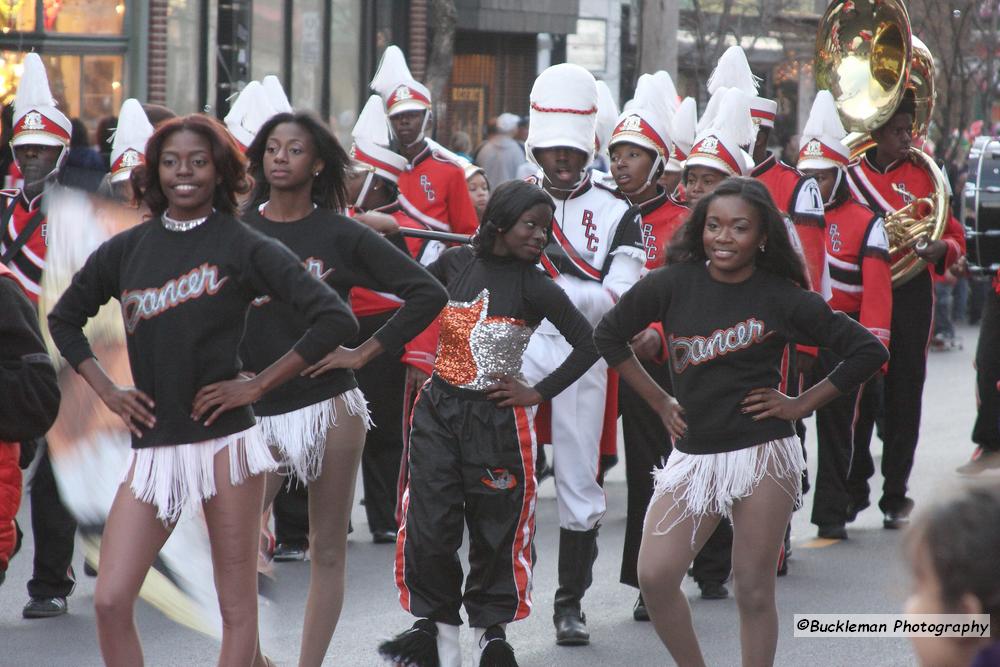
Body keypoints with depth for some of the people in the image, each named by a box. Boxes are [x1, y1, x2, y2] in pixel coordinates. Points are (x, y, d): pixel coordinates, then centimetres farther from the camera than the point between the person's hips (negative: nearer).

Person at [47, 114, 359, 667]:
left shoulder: (244, 247, -2)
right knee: (110, 601, -5)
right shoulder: (125, 250, 9)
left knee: (237, 607, 1)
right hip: (152, 446, 4)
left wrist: (257, 386, -8)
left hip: (224, 439, -4)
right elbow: (64, 318, 24)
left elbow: (334, 318, -7)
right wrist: (107, 391, 10)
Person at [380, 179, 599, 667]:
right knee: (427, 523, 1)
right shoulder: (455, 262, -1)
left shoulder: (533, 286, -11)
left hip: (495, 418, -3)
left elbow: (588, 344, -15)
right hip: (438, 410, 3)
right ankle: (435, 623, 16)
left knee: (496, 526, 7)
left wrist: (538, 393, -12)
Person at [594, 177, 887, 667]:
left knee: (754, 591, 0)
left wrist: (802, 404, -3)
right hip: (693, 454, 3)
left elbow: (868, 351, -2)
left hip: (762, 455, -3)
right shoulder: (674, 284, -1)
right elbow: (609, 334, 11)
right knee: (654, 576, -6)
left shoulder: (782, 297, -5)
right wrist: (659, 402, 8)